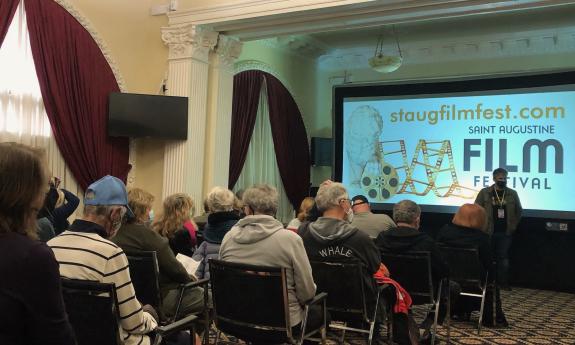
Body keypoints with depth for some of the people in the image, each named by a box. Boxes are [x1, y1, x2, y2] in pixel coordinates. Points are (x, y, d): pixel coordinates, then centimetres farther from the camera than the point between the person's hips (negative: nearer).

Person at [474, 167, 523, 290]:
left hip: (505, 233, 2)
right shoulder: (484, 192, -3)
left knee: (504, 257, 5)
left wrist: (513, 226, 10)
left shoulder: (512, 194, 5)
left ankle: (503, 282, 13)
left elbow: (519, 211, 16)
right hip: (488, 232, -2)